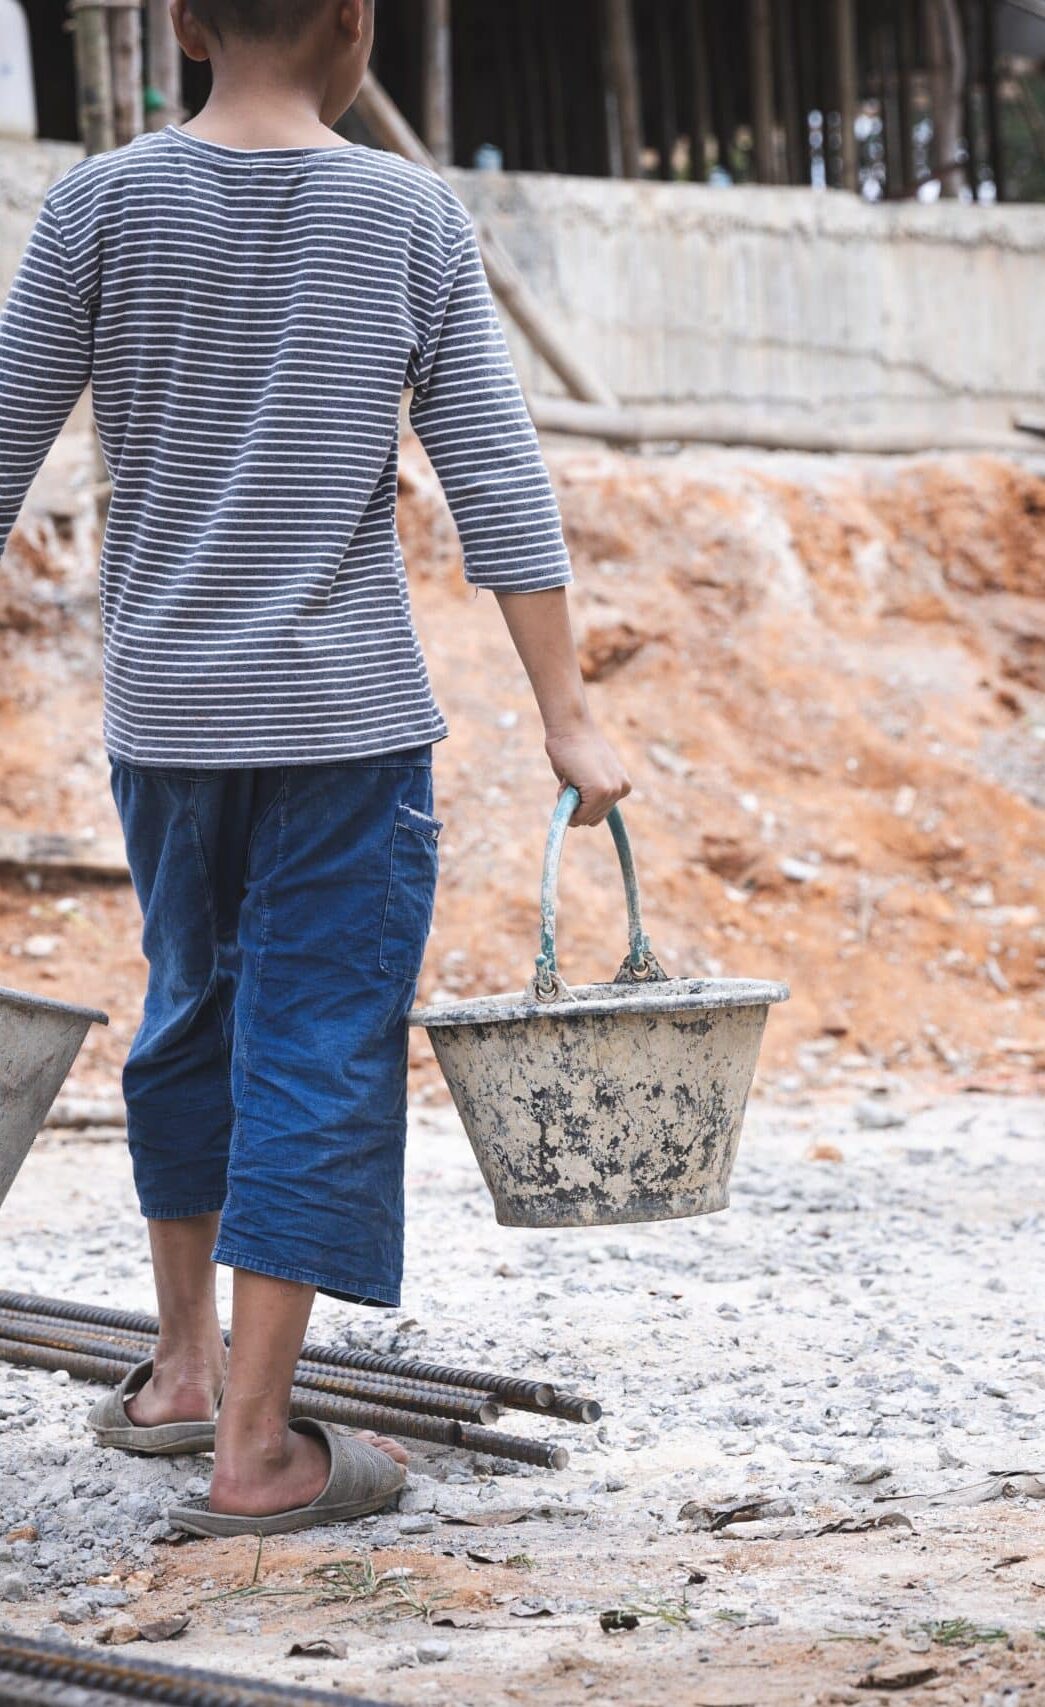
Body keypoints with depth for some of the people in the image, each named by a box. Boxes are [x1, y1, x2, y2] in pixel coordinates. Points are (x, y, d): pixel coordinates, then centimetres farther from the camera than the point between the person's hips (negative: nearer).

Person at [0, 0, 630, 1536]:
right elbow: (496, 481, -4)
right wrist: (568, 717, -1)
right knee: (321, 1053, 1)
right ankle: (255, 1449, -1)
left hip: (165, 710, 3)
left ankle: (182, 1366, 33)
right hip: (348, 715, -3)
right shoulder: (413, 218, -3)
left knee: (192, 1009, 19)